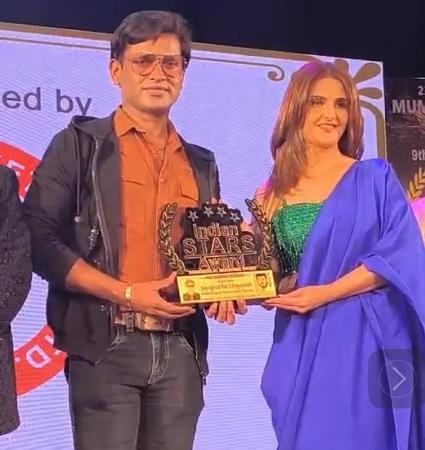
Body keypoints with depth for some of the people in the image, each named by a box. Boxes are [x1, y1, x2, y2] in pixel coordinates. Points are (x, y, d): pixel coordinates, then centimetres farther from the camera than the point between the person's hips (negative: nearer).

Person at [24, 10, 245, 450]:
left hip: (181, 351, 5)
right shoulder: (80, 143, 2)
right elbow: (38, 240, -7)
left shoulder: (201, 164, 16)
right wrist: (125, 293, -13)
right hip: (106, 346, -4)